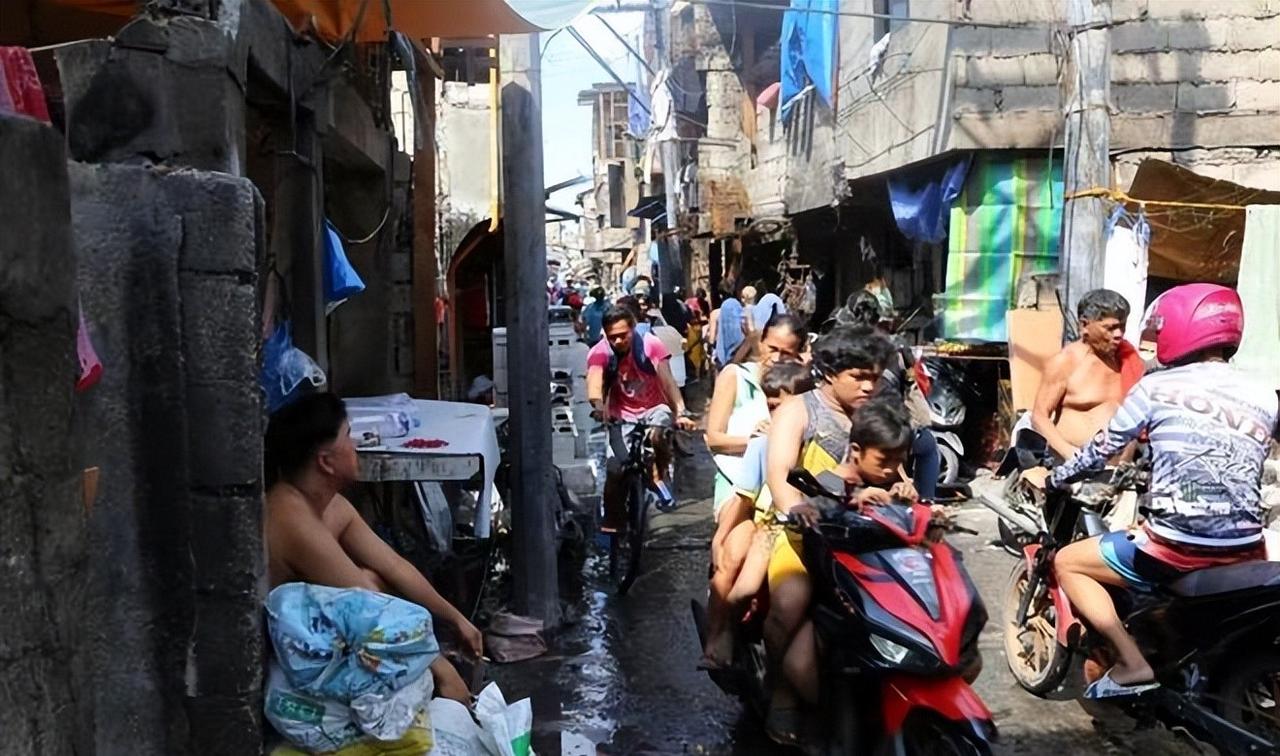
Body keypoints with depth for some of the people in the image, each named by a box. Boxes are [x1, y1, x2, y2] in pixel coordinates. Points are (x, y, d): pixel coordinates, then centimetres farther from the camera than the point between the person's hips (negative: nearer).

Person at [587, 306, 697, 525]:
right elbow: (594, 380, -35)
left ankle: (660, 476, -5)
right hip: (623, 417, 1)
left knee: (657, 435, -35)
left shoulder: (650, 344, -17)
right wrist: (598, 404, -57)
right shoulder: (600, 353, -17)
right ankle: (611, 525, 3)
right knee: (615, 470, -14)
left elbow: (667, 380, -23)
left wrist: (680, 412, -38)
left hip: (654, 408, -1)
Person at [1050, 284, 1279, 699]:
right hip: (1246, 552, 6)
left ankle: (1132, 664, 0)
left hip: (1176, 550, -6)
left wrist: (1056, 478, 22)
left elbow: (1102, 448, 4)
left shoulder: (1158, 388, -5)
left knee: (1067, 562, 11)